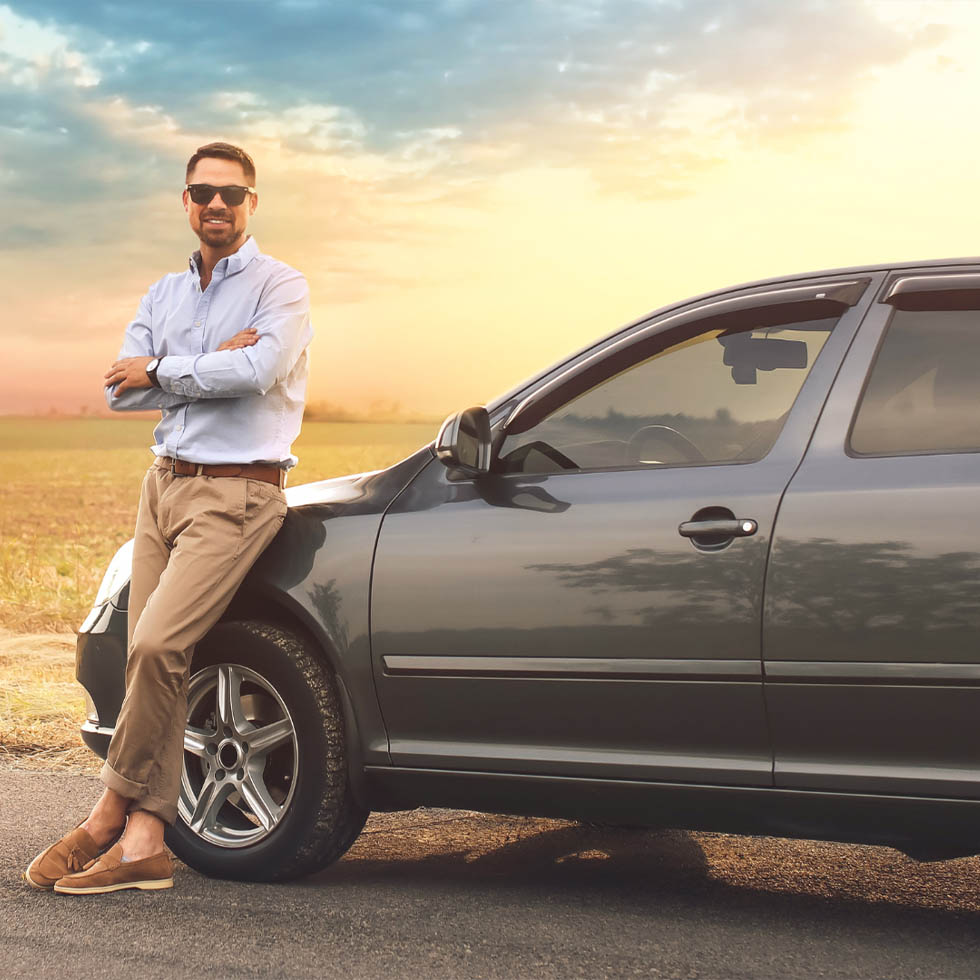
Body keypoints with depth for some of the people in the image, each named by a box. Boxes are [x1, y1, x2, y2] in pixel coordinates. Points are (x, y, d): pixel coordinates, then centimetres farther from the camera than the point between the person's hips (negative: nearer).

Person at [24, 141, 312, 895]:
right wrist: (213, 362, -9)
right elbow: (120, 391, 4)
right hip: (165, 484, 6)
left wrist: (162, 370, -8)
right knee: (153, 662, 0)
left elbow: (258, 371, -21)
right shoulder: (165, 295, 17)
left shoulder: (279, 287, -2)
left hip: (235, 493, -6)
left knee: (157, 644, -19)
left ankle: (111, 812, -5)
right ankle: (143, 844, 1)